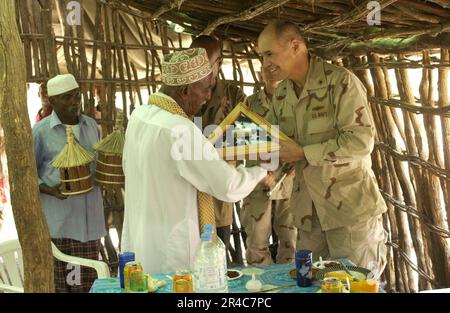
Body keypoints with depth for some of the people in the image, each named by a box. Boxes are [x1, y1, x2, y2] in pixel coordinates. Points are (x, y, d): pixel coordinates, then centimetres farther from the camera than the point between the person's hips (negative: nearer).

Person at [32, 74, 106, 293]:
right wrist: (48, 190, -20)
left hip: (89, 215, 4)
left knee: (88, 278, 9)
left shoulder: (91, 125, 9)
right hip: (56, 218, -4)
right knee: (58, 277, 3)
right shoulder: (41, 131, -6)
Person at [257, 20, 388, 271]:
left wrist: (303, 153, -20)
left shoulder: (340, 81, -14)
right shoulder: (281, 95, 7)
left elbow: (361, 140, -21)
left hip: (351, 206, -6)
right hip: (308, 210, 6)